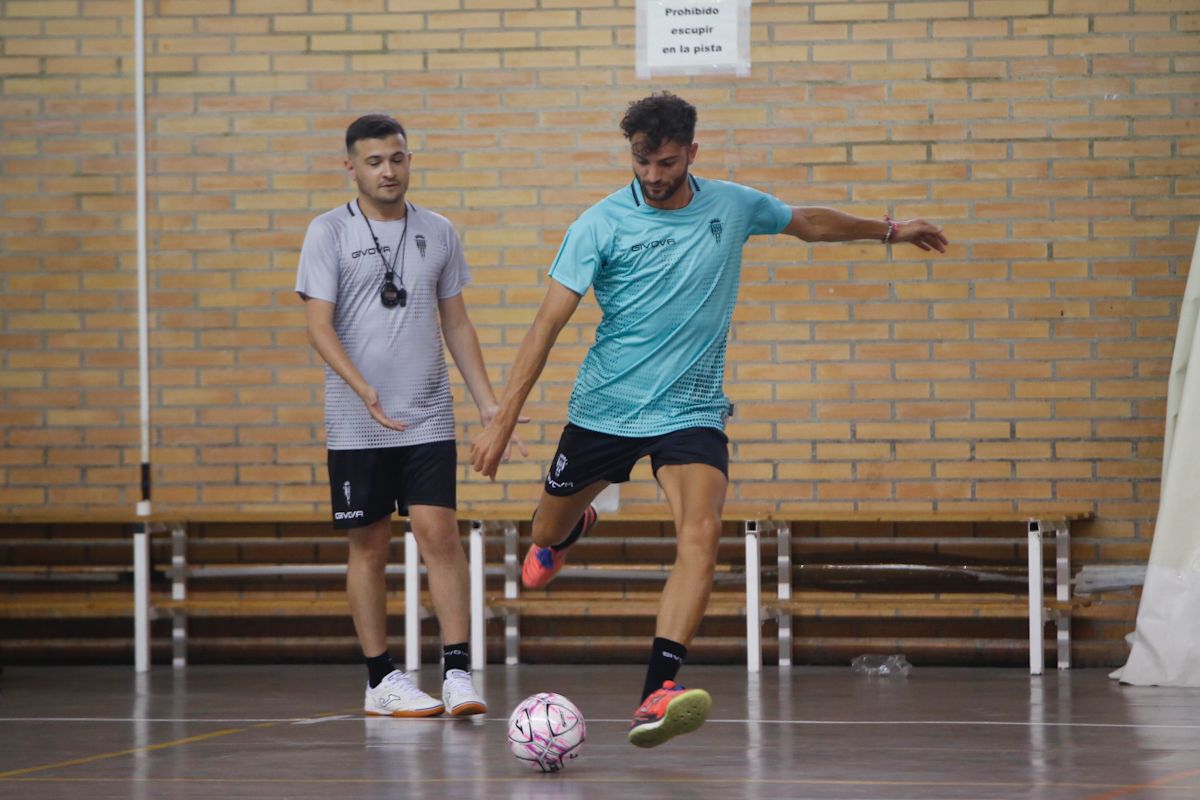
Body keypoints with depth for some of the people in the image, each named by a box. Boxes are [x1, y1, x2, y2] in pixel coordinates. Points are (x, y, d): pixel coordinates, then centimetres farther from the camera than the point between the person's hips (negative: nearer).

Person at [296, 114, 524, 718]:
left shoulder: (437, 232, 9)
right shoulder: (329, 232, -2)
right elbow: (319, 325, -8)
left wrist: (487, 401, 8)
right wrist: (364, 390, -23)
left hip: (428, 418, 2)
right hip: (356, 424, -2)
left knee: (439, 532, -9)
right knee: (369, 545, 3)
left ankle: (458, 673, -9)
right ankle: (381, 680, 11)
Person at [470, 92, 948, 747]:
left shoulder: (732, 207, -1)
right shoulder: (601, 224, -10)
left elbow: (807, 222, 22)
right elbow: (547, 324, -13)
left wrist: (887, 230, 31)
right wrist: (502, 422, -20)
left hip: (691, 412, 0)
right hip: (605, 406, 0)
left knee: (701, 534, -24)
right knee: (548, 535, 16)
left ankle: (657, 695, -32)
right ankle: (571, 525, 57)